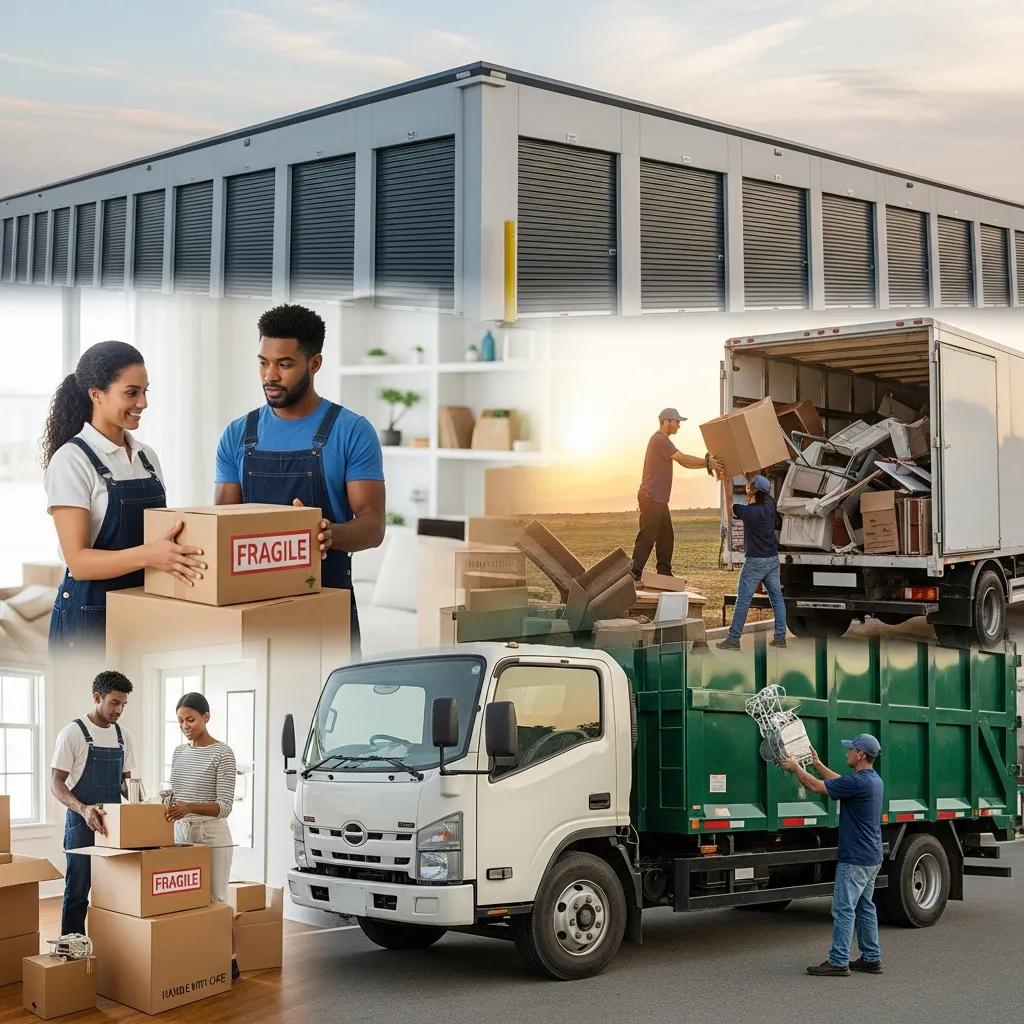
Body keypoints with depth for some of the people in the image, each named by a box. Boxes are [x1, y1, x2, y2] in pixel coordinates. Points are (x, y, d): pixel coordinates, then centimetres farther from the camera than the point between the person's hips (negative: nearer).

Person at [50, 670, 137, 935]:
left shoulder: (123, 735, 9)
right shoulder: (73, 733, -9)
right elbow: (56, 783, -12)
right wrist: (83, 809, -28)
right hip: (82, 824, -5)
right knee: (78, 891, -1)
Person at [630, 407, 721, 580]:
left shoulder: (663, 440, 20)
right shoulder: (659, 440, -13)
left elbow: (684, 462, 18)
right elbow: (683, 459, -17)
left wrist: (707, 463, 7)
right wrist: (708, 462, -10)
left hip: (659, 500, 10)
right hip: (651, 499, -10)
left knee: (666, 537, 13)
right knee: (647, 538, -11)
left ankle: (664, 574, 18)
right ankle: (634, 575, -13)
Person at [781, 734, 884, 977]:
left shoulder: (858, 782, -22)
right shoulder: (873, 779, 9)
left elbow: (816, 786, -16)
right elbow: (840, 781, 26)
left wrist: (795, 767, -1)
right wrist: (817, 764, 30)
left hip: (855, 859, -10)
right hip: (871, 857, 10)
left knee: (844, 909, -5)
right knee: (865, 907, 15)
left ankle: (838, 962, -3)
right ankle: (871, 959, 19)